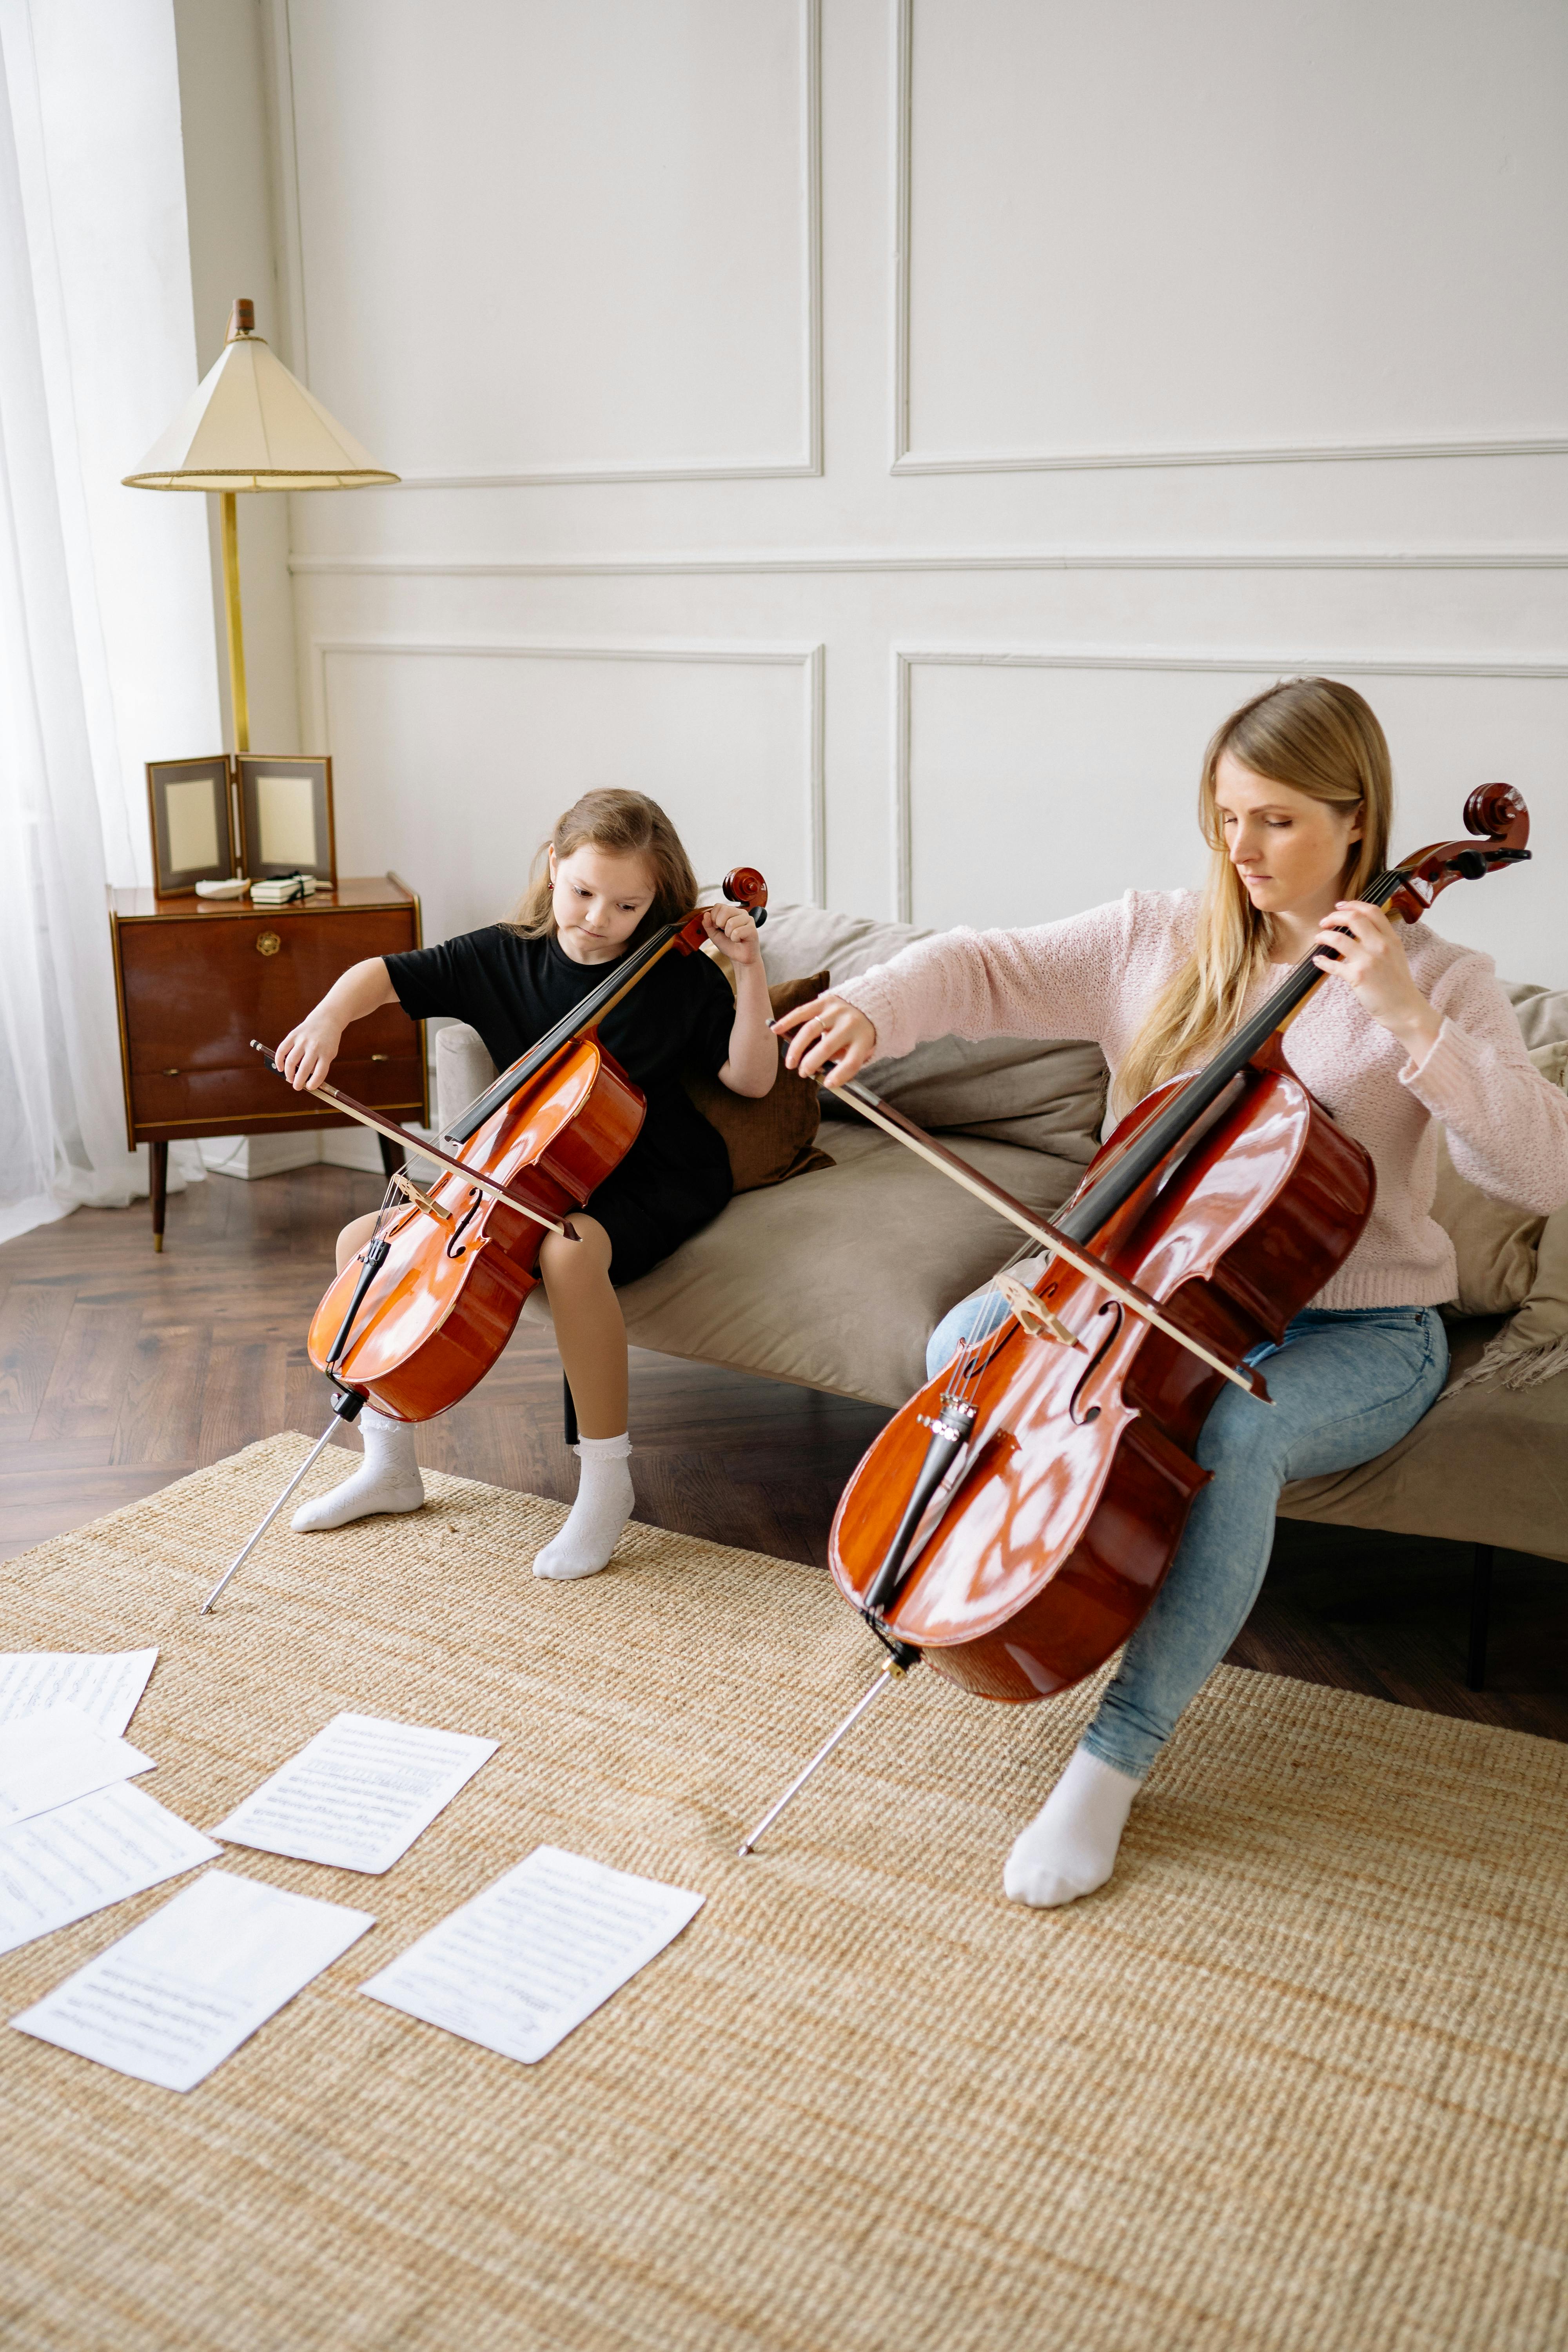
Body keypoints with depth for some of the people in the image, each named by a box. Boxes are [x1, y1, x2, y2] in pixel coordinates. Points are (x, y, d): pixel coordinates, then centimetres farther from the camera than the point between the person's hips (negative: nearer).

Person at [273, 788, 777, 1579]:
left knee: (568, 1251, -40)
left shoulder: (680, 978, -8)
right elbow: (383, 975, 3)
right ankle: (390, 1466, 11)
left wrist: (750, 974, -19)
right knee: (363, 1240, -2)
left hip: (649, 1191, -5)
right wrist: (329, 1016, -17)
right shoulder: (504, 957, 0)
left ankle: (606, 1483, -24)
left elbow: (752, 1079, -9)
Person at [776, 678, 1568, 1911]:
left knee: (1236, 1431, -35)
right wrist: (876, 1004, -23)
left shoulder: (1437, 984, -7)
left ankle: (1116, 1758, -20)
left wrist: (1412, 1023, -27)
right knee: (969, 1340, -19)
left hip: (1354, 1332, -4)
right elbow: (985, 971, -1)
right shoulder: (1154, 939, 3)